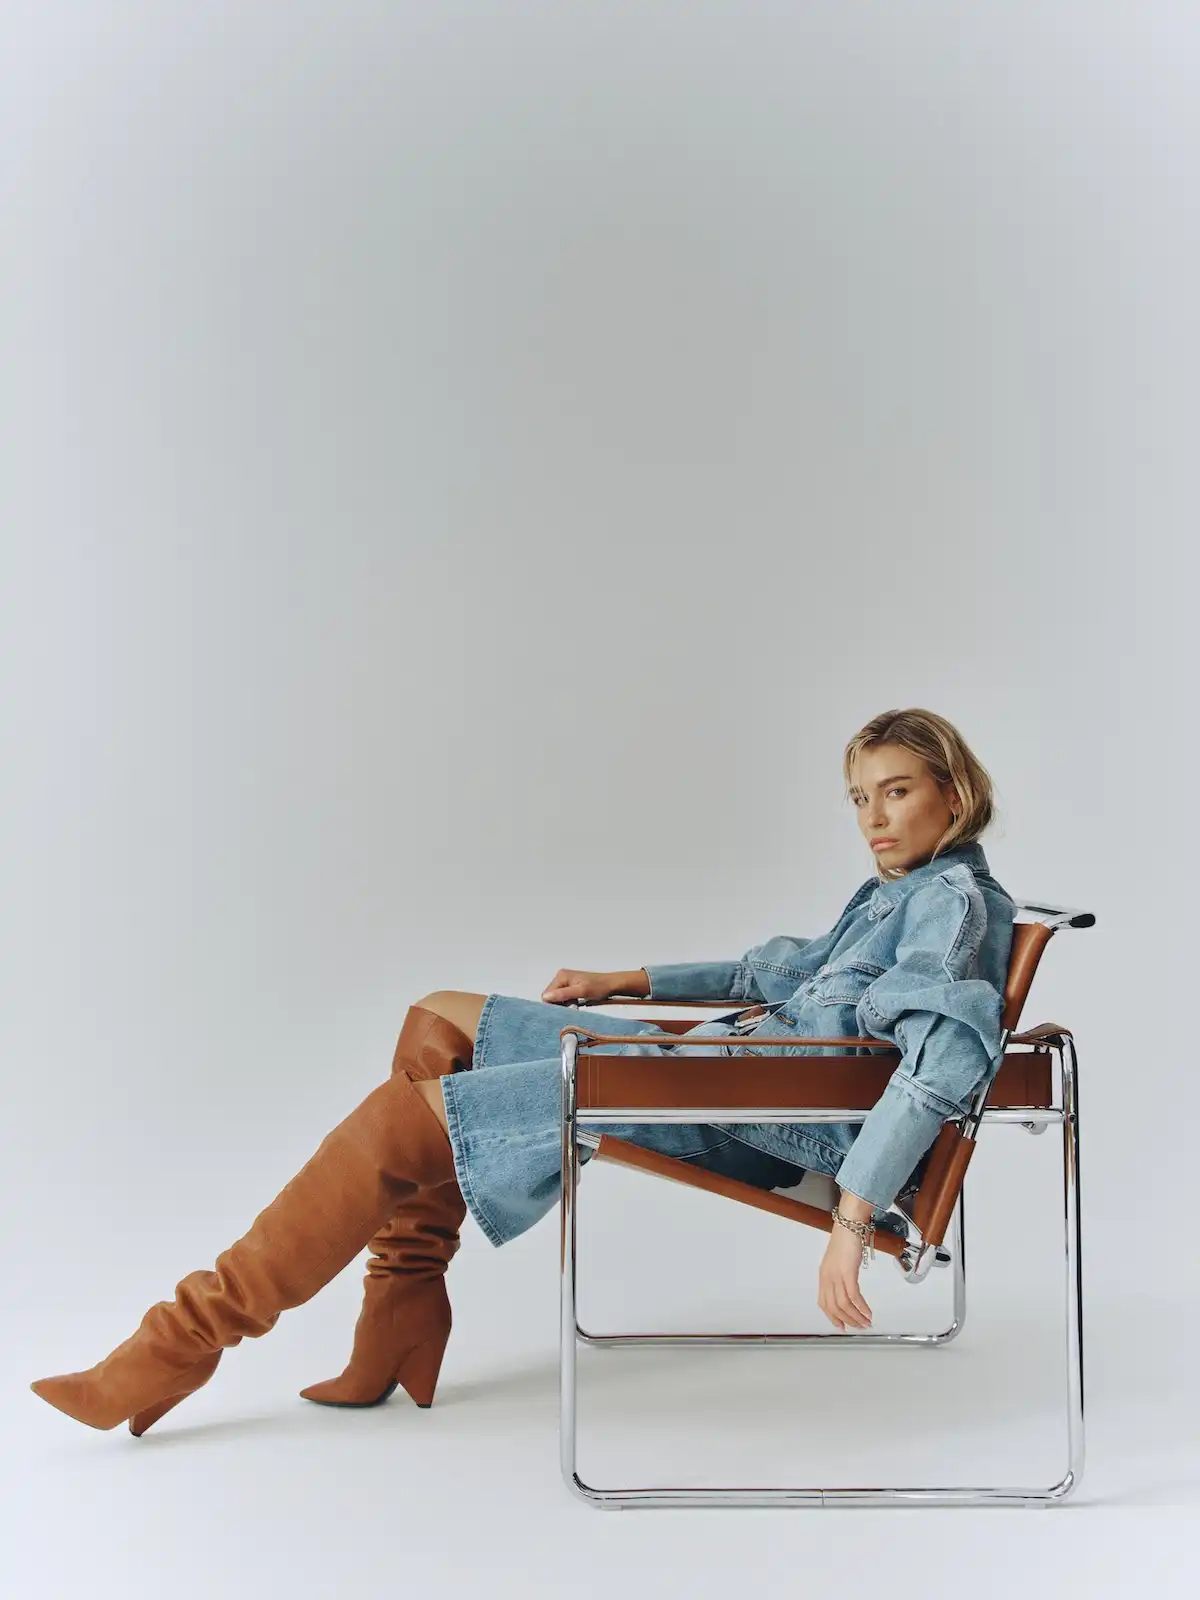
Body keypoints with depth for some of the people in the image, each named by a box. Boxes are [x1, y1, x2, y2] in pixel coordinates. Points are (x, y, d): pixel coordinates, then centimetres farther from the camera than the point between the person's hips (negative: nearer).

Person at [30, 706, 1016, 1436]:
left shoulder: (952, 897, -9)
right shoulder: (894, 891, 21)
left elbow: (948, 1057, -26)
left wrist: (855, 1219, -36)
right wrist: (628, 981, 32)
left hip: (757, 1105, -11)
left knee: (407, 1116, -14)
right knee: (439, 1023, 16)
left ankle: (187, 1341, -6)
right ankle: (397, 1338, 10)